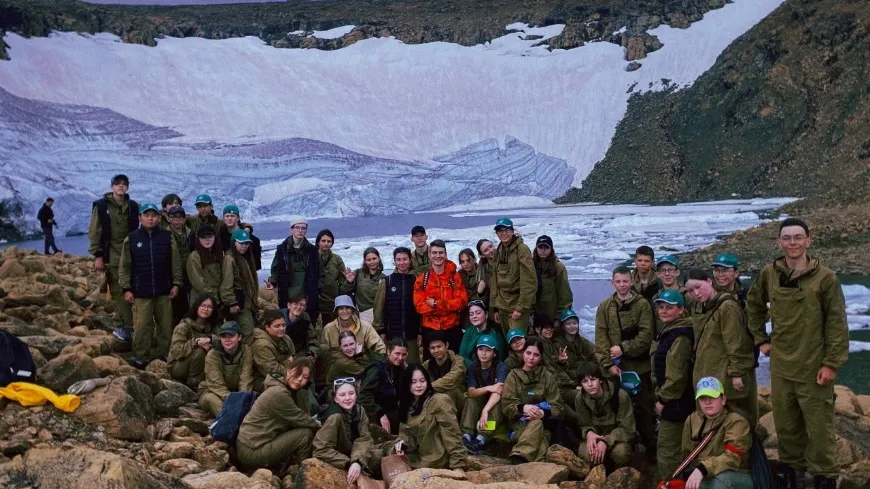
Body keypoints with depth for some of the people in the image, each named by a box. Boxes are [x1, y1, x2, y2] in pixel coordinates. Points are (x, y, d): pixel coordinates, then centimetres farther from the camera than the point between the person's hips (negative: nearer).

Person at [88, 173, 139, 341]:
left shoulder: (133, 206, 9)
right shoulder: (101, 205, 1)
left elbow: (137, 231, 14)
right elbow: (94, 232, -1)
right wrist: (97, 255, -6)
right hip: (111, 255, -2)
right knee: (119, 292, -3)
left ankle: (121, 326, 8)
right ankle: (127, 326, 1)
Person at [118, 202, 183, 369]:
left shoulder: (167, 238, 2)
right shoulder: (131, 239, 0)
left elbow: (176, 263, 6)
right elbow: (124, 267, 2)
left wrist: (176, 284, 1)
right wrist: (126, 289, -2)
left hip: (164, 291, 1)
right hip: (141, 292, -1)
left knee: (166, 325, 8)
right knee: (142, 326, -1)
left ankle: (164, 354, 21)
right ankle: (140, 357, 10)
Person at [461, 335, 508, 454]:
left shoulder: (501, 367, -18)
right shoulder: (472, 366, -7)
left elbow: (498, 392, -32)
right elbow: (471, 392, -17)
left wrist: (485, 411, -48)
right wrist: (488, 388, -36)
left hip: (496, 405, -3)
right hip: (479, 402, 3)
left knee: (497, 402, -35)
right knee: (470, 400, -28)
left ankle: (481, 439, -52)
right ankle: (466, 436, -42)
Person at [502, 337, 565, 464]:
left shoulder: (547, 376, 9)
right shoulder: (513, 376, 8)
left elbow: (557, 406, 1)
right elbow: (506, 406, -2)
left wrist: (543, 413, -21)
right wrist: (523, 408, -24)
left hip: (543, 422, 1)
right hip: (519, 423, -1)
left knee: (537, 423, -36)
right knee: (535, 424, -36)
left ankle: (519, 457, -53)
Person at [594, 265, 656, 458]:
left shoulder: (642, 304, -1)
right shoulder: (605, 307, 6)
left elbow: (646, 335, -8)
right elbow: (601, 337, 0)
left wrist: (624, 348, -15)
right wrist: (608, 363, -10)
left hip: (639, 365, -2)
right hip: (615, 367, 2)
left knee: (644, 407, 4)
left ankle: (650, 447, 15)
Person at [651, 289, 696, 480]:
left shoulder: (680, 336, -20)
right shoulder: (668, 331, 13)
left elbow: (677, 374, -25)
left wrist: (663, 399, -16)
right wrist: (661, 396, 16)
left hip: (675, 402, -11)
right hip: (672, 400, 11)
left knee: (667, 452, -3)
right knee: (676, 450, 20)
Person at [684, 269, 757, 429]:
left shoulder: (727, 307, -14)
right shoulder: (705, 310, 16)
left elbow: (737, 344, -19)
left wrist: (737, 373, -20)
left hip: (727, 379, -9)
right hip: (711, 377, 9)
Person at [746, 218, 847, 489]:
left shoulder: (825, 277, -10)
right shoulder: (769, 273, 2)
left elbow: (837, 323, -8)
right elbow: (754, 305, 19)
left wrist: (831, 363, -11)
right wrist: (761, 339, 13)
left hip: (814, 369, -4)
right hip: (781, 367, 4)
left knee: (819, 428, 2)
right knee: (786, 426, 15)